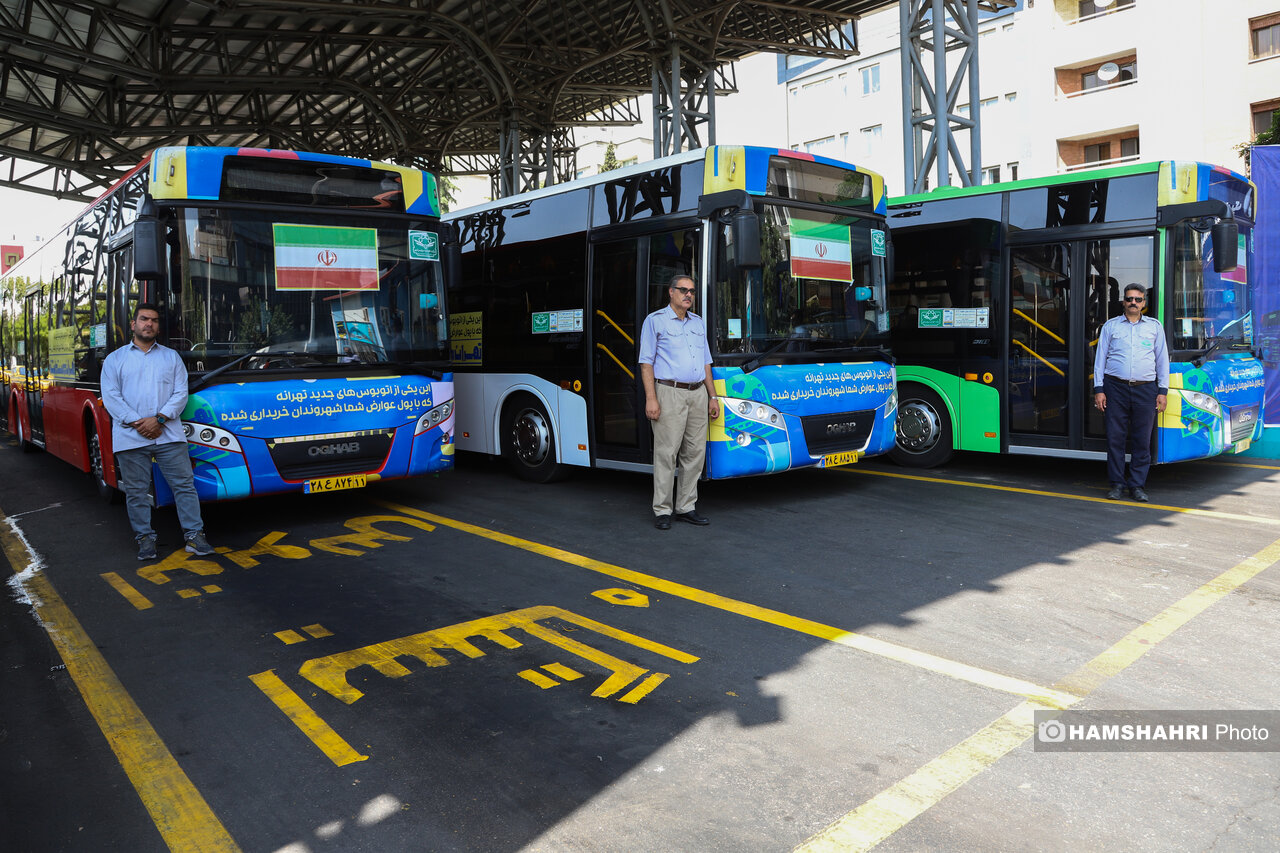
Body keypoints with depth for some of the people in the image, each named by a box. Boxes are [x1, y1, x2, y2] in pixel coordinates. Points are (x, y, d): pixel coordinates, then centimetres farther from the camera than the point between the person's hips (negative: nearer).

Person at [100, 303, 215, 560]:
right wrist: (137, 422, -12)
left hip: (168, 434, 1)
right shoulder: (115, 359, 11)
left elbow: (181, 393, 5)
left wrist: (159, 419, -10)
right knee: (136, 491, 3)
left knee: (184, 484, -2)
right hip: (130, 439, 0)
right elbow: (111, 397, 1)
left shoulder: (172, 357, 14)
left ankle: (194, 535, 2)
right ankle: (145, 538, 13)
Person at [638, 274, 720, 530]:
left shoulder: (699, 323, 18)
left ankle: (686, 507, 15)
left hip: (697, 393, 6)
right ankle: (662, 510, 2)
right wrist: (651, 398, -14)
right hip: (669, 393, -6)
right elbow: (646, 362, -4)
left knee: (695, 451, 6)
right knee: (666, 452, -5)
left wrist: (712, 396, 14)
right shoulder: (655, 321, 1)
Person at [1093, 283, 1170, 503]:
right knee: (1115, 437, -2)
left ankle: (1138, 485, 9)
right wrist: (1098, 389, 1)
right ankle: (1117, 484, 7)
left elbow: (1162, 359, 15)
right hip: (1116, 388, -1)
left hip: (1145, 389, 1)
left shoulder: (1155, 326, 14)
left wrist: (1163, 391, 7)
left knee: (1142, 440, 1)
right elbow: (1100, 358, 10)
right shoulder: (1110, 326, 11)